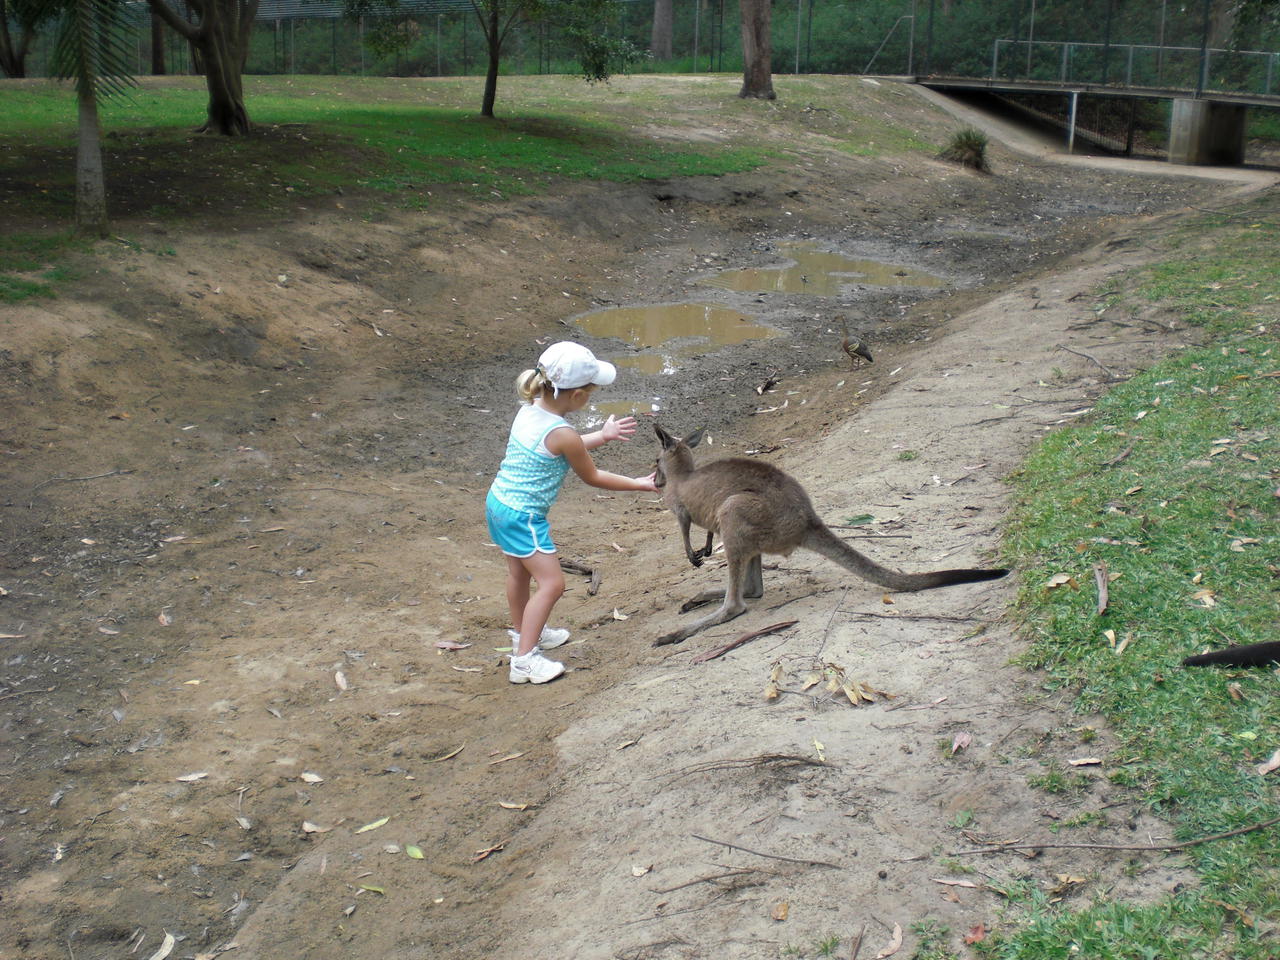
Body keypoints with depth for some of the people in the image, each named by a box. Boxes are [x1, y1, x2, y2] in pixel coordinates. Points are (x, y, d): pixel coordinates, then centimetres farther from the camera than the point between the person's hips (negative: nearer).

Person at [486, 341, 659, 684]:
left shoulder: (528, 410, 0)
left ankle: (523, 632, 46)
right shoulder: (562, 434, -24)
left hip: (498, 502, 9)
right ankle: (524, 659, 1)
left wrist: (602, 435, 23)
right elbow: (592, 477, -8)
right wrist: (639, 484, 3)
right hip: (523, 517, -9)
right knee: (552, 582, -1)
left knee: (519, 572, 26)